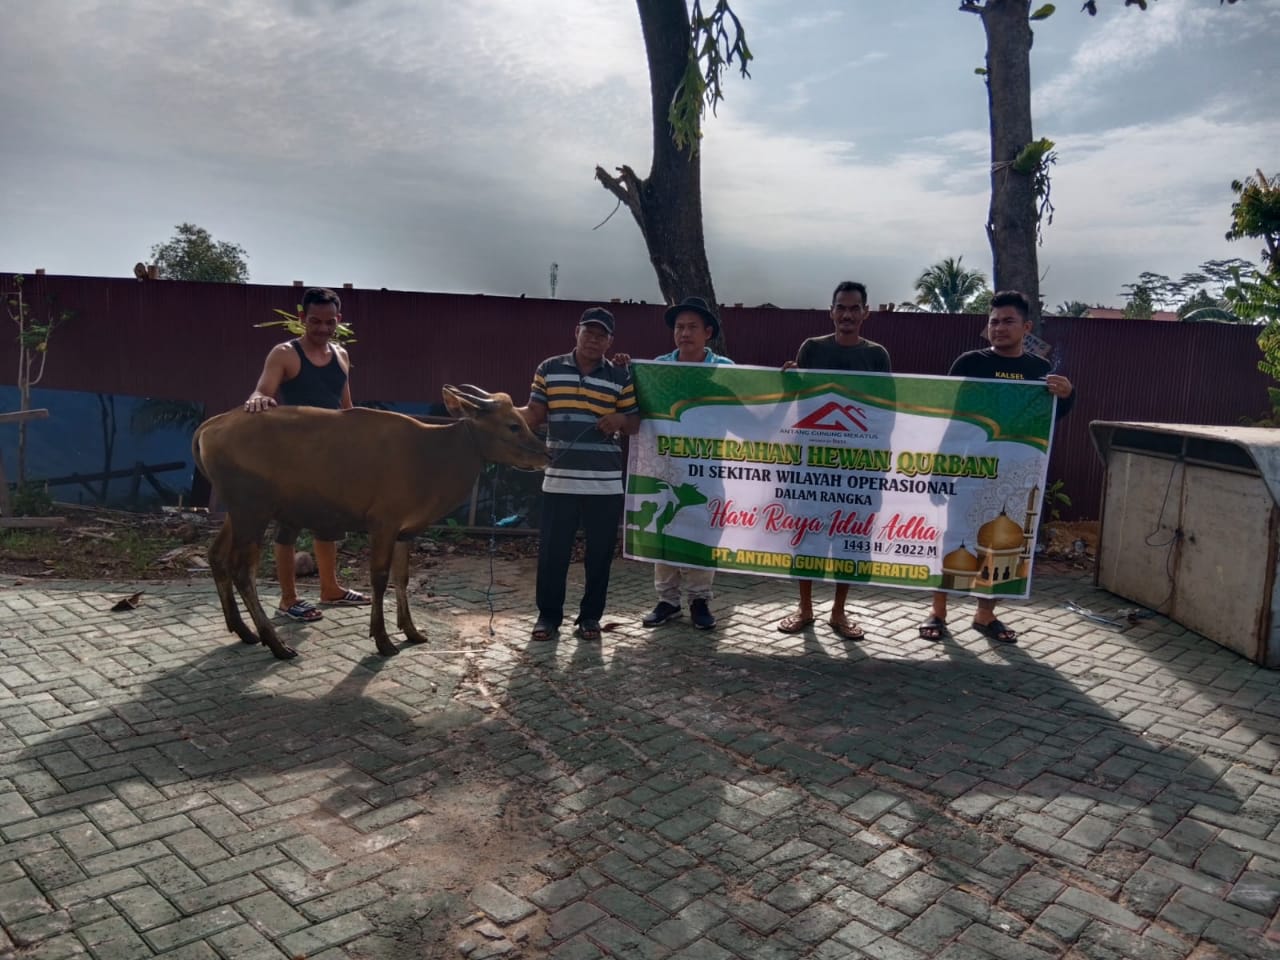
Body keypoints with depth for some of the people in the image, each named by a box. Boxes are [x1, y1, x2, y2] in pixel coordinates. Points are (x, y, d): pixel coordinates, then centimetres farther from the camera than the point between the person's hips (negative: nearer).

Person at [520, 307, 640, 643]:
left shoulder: (621, 376, 5)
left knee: (599, 552, 6)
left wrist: (621, 419, -13)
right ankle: (548, 614, 18)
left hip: (605, 483, 0)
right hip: (559, 479, 0)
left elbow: (636, 425, 9)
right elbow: (534, 416, 7)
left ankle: (590, 616, 20)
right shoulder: (549, 369, 7)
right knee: (552, 550, 4)